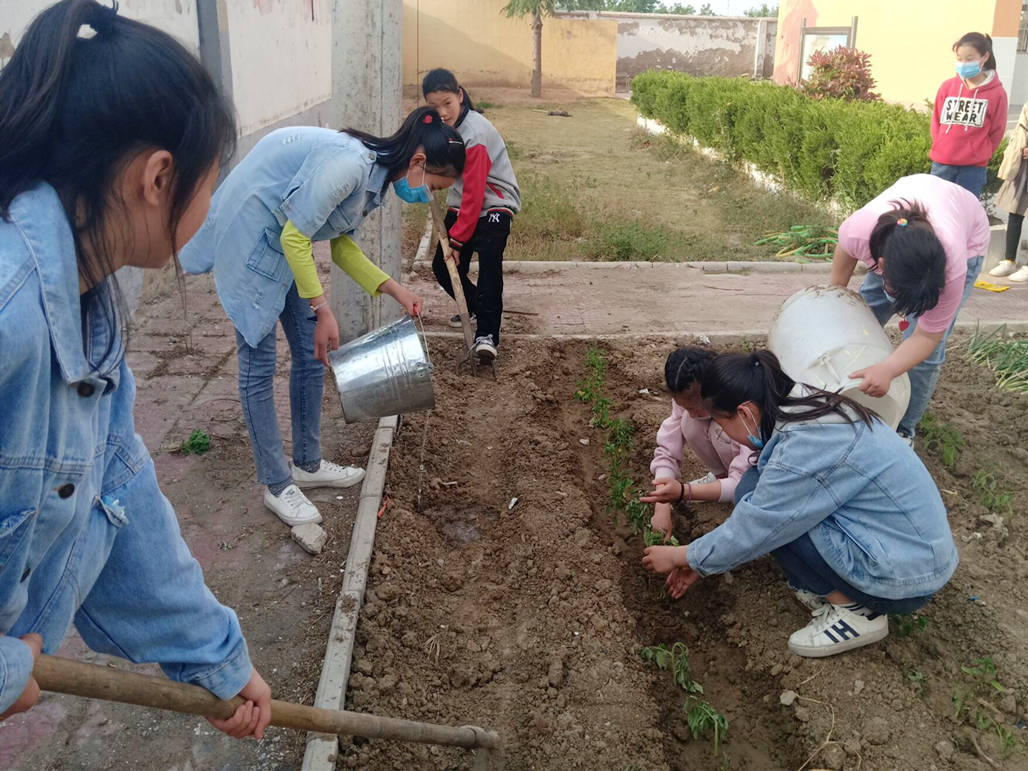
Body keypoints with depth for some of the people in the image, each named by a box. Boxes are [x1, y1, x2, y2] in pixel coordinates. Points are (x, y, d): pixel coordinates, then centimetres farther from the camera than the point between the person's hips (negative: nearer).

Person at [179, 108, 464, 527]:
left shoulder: (375, 174, 2)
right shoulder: (350, 163, -28)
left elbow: (343, 246, 10)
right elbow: (295, 236, -26)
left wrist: (394, 289, 2)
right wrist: (323, 310, -22)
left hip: (286, 243, 10)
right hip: (249, 237, -10)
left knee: (312, 355, 11)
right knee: (259, 362, -3)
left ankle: (308, 464, 25)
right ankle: (276, 485, 8)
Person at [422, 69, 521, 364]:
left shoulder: (475, 134, -24)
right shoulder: (441, 127, 1)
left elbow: (474, 194, -25)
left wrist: (457, 239, -23)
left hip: (493, 207, -8)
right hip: (460, 205, 8)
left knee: (489, 267, -26)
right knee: (442, 265, 6)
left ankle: (487, 335, -23)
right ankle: (476, 308, 32)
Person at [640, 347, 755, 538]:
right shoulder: (690, 398, -24)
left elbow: (743, 482, -39)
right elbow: (667, 451, -22)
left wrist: (683, 492, -52)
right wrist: (662, 509, -34)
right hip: (730, 447, 6)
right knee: (690, 425, -24)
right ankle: (721, 475, 2)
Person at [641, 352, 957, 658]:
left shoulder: (806, 445, -26)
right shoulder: (808, 407, 2)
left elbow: (751, 530, -17)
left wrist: (681, 556, -1)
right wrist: (702, 560, 13)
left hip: (906, 578, -9)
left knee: (754, 494, -14)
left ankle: (854, 611, -4)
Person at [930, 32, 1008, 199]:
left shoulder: (997, 93, -4)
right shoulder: (947, 87, 2)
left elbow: (996, 132, 3)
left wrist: (978, 155, 2)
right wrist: (942, 148, 9)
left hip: (973, 168, -2)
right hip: (942, 163, 2)